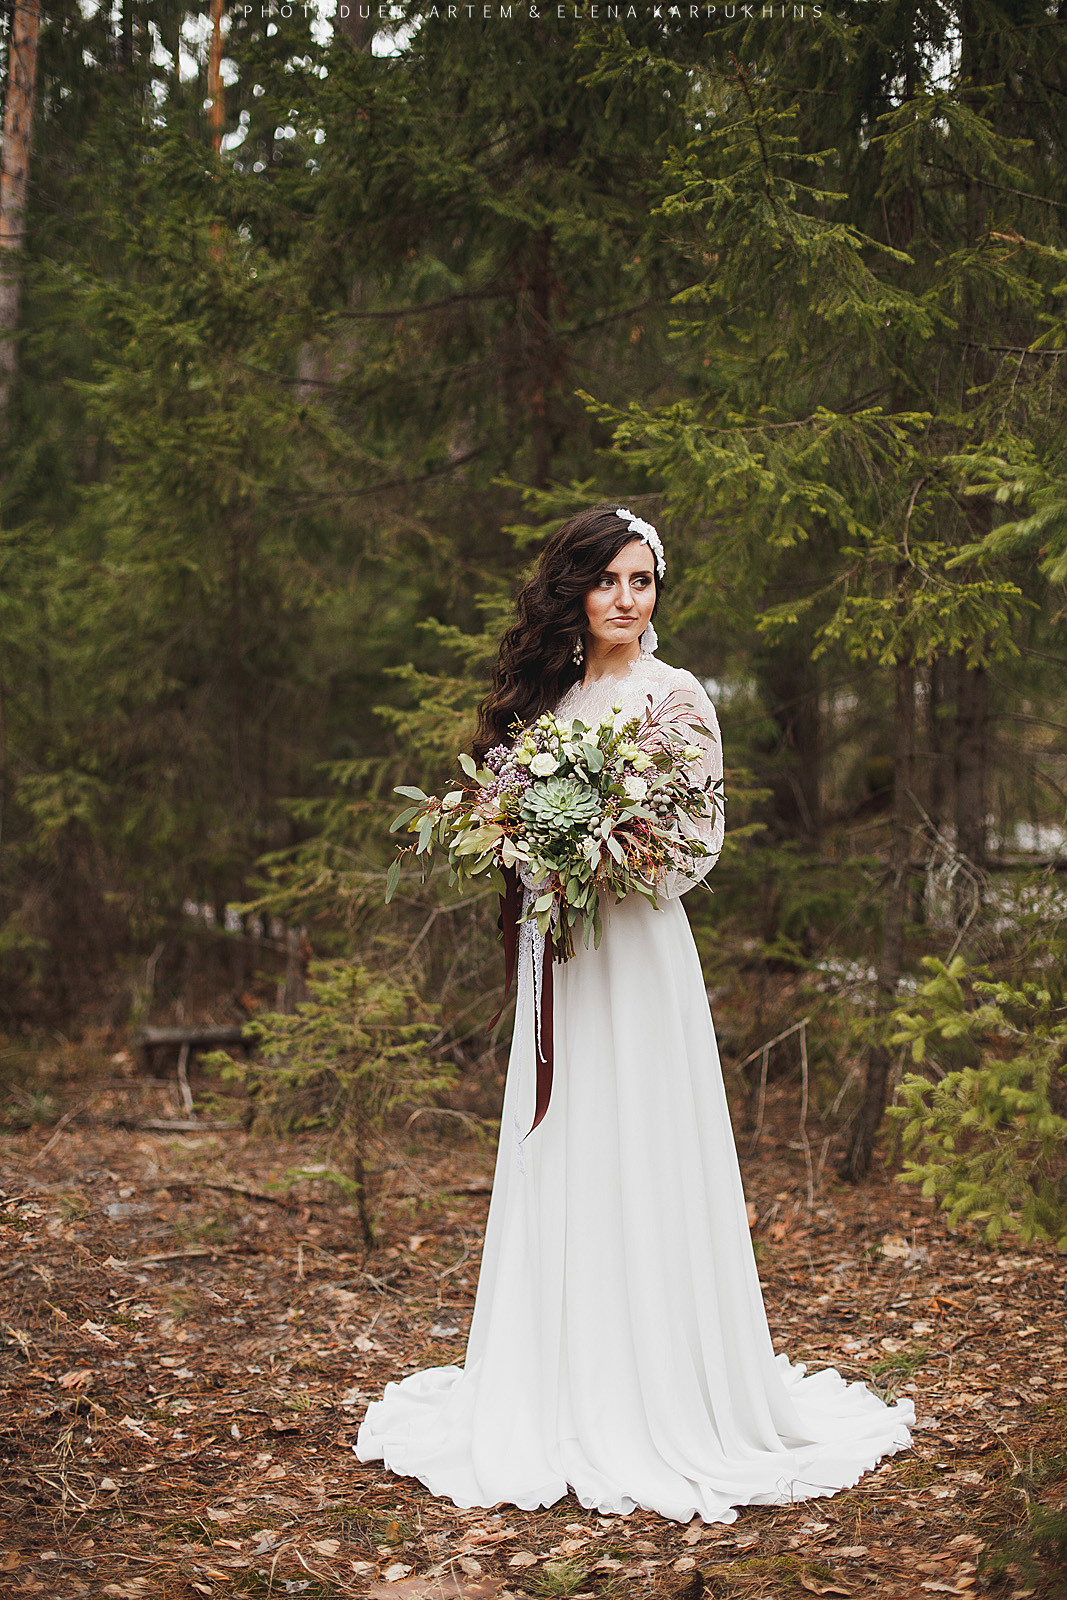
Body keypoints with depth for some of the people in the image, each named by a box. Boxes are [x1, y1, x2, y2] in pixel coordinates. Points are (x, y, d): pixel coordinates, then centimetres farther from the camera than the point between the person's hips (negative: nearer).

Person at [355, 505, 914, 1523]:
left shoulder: (675, 695, -3)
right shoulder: (550, 693, 13)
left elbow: (700, 841, -7)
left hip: (637, 952, -6)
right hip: (555, 954, 6)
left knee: (637, 1168, -4)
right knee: (556, 1165, 8)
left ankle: (659, 1404, 6)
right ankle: (558, 1399, 18)